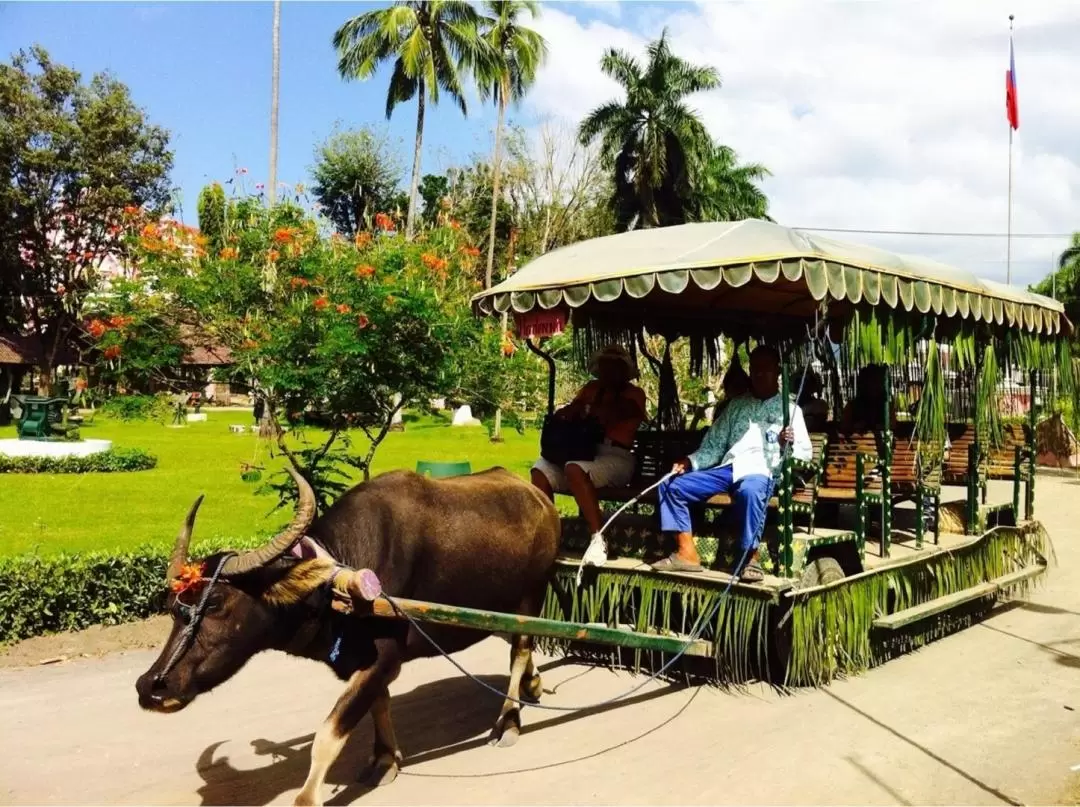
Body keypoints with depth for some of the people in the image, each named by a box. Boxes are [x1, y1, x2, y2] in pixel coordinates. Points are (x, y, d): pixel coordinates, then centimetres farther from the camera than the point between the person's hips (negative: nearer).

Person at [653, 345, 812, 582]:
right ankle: (687, 553, -10)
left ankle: (750, 558, -28)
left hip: (761, 471, -5)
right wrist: (691, 461, 0)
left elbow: (806, 452, 5)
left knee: (750, 490, -41)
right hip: (727, 468, 5)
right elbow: (714, 446, 18)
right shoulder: (736, 406, 24)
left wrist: (789, 444, -17)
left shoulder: (789, 408, 13)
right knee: (671, 485, -11)